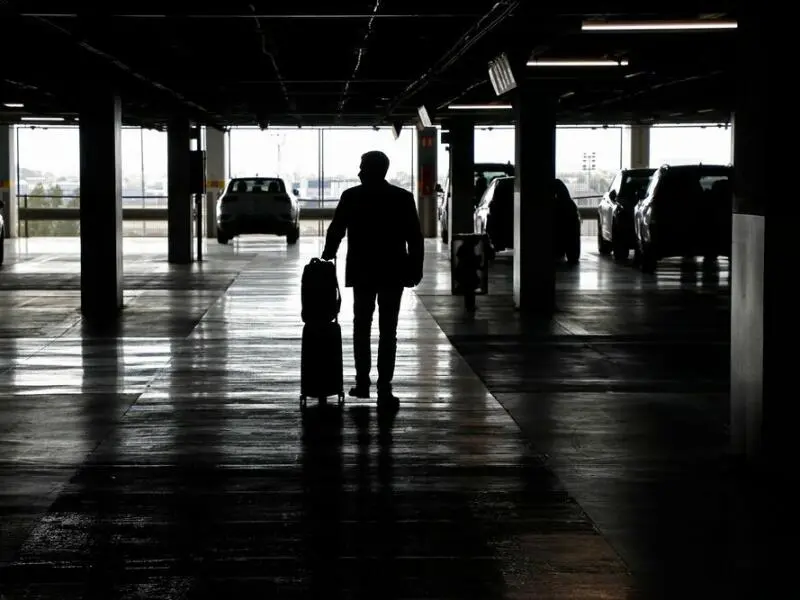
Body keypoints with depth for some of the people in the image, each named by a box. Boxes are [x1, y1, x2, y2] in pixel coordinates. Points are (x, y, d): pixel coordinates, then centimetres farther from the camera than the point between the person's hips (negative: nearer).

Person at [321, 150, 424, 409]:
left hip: (362, 273, 0)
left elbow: (335, 232, 0)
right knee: (388, 331, -1)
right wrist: (415, 269, 3)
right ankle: (384, 389, -6)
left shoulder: (351, 197, -5)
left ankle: (363, 382, 15)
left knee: (362, 327, 15)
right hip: (392, 273, 0)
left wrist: (327, 259, 14)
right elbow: (415, 239, -4)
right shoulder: (403, 198, -3)